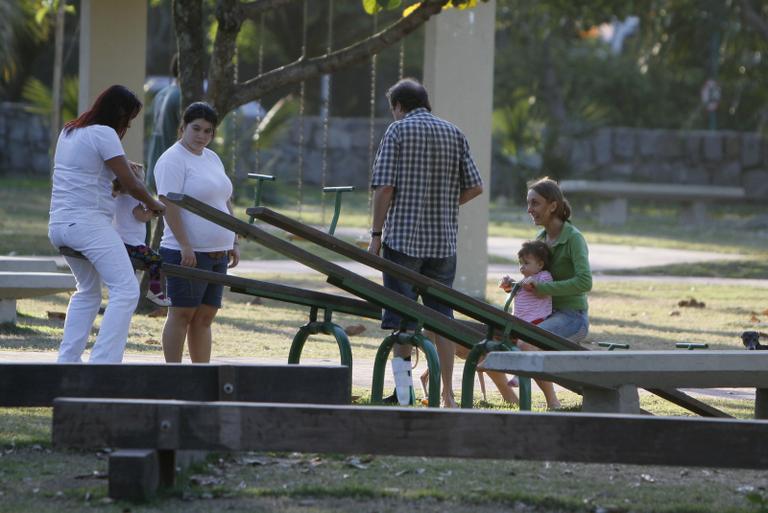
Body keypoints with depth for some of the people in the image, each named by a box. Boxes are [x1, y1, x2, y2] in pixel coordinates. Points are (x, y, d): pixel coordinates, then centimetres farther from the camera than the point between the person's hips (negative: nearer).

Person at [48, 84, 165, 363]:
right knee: (126, 290, -12)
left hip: (59, 224, 10)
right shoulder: (104, 134, -9)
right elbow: (131, 185, -7)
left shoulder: (69, 131, 18)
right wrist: (153, 204, 11)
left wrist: (123, 167, 25)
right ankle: (103, 362, -23)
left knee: (88, 291, 24)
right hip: (88, 222, -10)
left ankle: (67, 360, 17)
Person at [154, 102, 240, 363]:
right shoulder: (173, 160, -9)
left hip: (217, 253, 8)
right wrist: (185, 246, -23)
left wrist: (234, 243, 19)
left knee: (204, 317, 8)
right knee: (182, 314, -5)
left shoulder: (212, 158, 18)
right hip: (188, 253, -8)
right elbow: (169, 204, -17)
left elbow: (225, 202, 24)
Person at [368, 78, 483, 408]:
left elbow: (384, 187, -9)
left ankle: (403, 391, -4)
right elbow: (475, 187, 6)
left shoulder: (398, 131, -3)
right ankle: (447, 394, 8)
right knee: (441, 315, 9)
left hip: (403, 236, -4)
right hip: (444, 241, 4)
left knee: (401, 315, 2)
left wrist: (376, 234, -3)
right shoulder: (454, 134, 10)